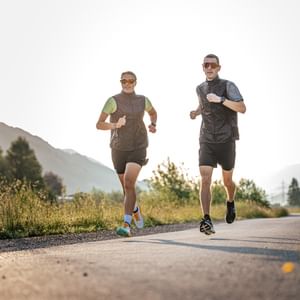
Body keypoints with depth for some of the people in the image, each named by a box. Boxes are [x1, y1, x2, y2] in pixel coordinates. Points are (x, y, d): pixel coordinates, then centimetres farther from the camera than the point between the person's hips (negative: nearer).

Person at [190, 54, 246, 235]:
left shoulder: (228, 86, -6)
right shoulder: (200, 89, 10)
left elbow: (242, 109, -20)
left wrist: (220, 99, -30)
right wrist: (196, 112, 11)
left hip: (226, 142, -2)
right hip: (207, 142, 2)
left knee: (227, 181, 13)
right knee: (205, 181, -17)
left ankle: (231, 203, 47)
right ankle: (207, 221, -23)